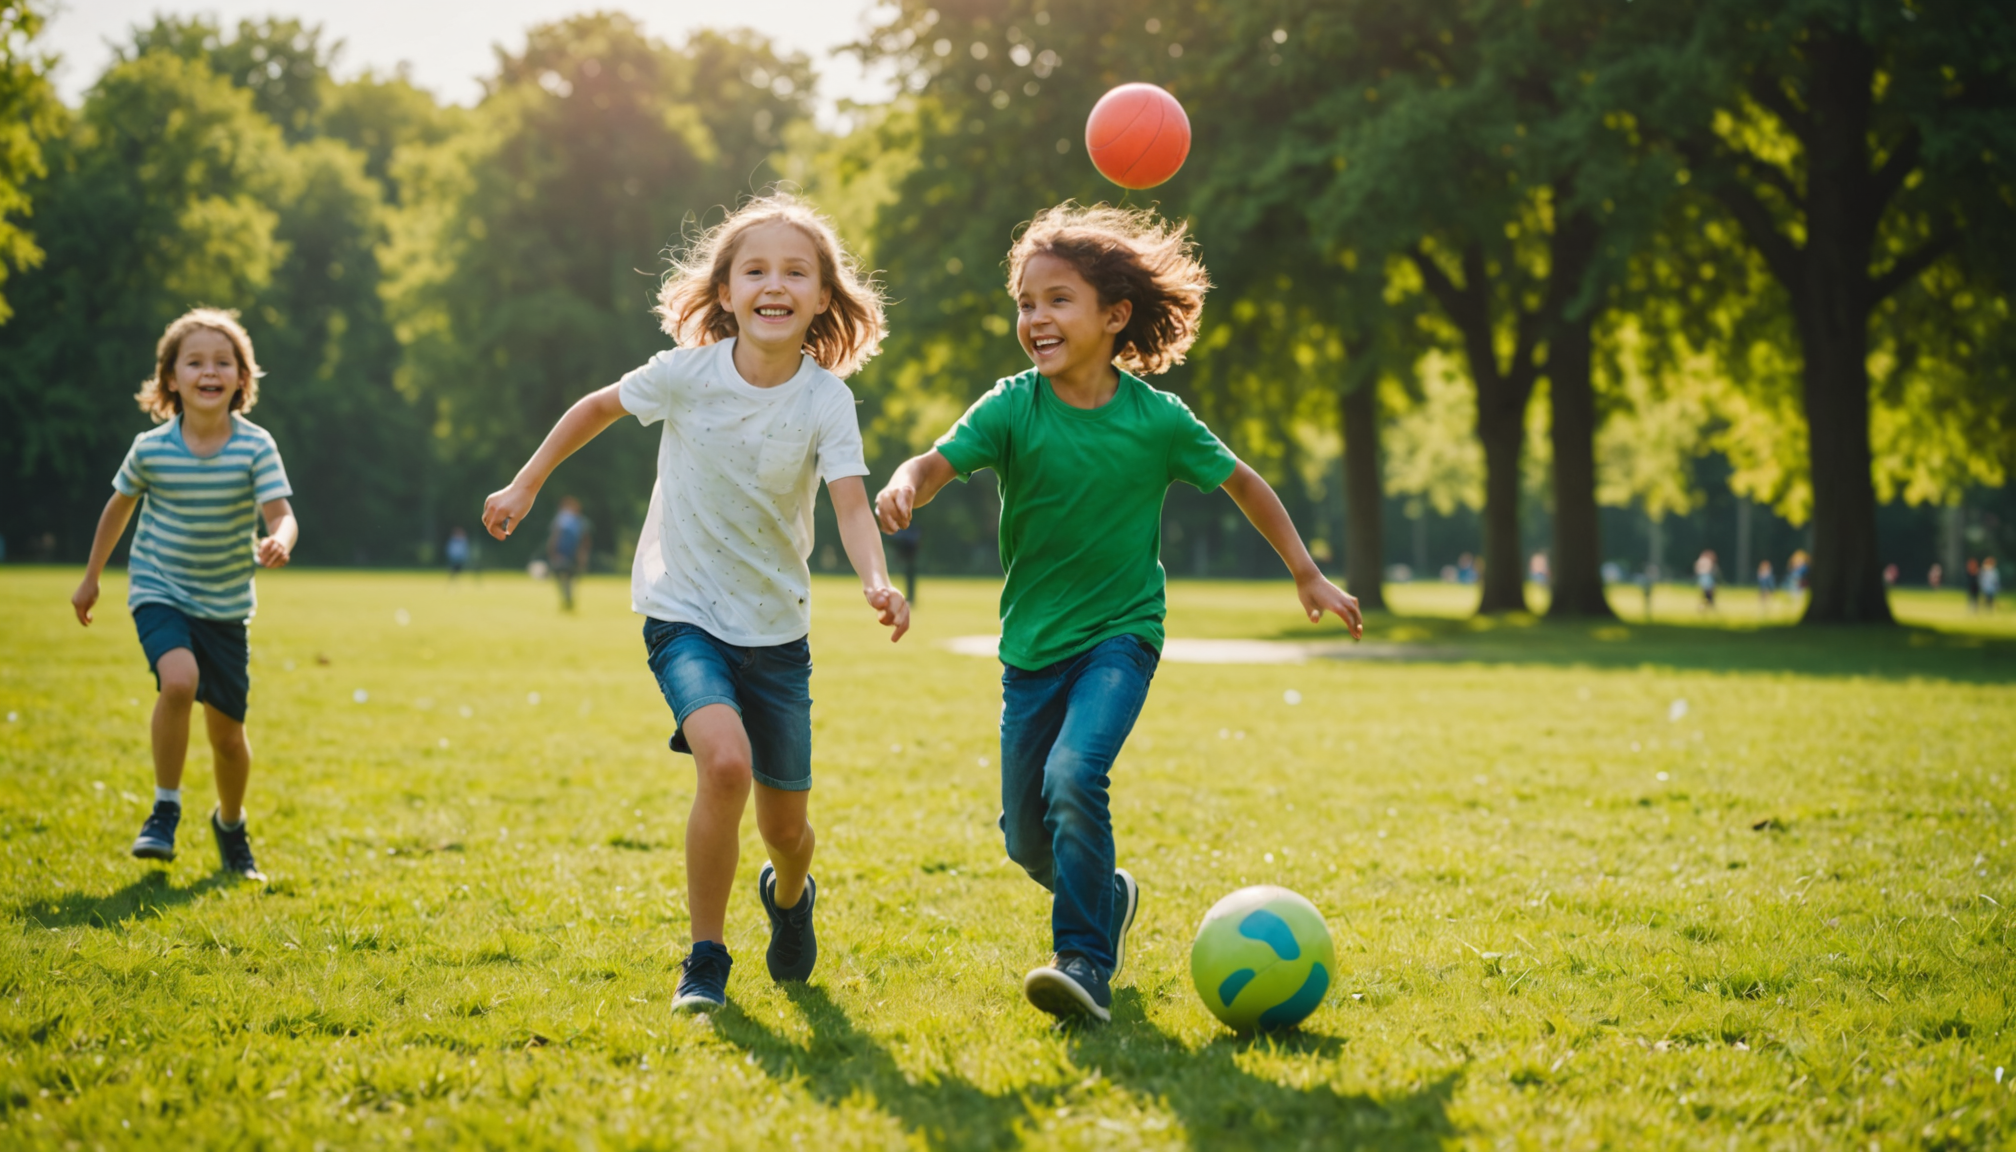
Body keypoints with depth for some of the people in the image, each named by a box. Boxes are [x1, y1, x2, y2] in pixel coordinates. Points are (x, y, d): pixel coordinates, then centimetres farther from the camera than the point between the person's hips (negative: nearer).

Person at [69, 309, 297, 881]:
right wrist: (91, 577, 16)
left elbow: (281, 514, -21)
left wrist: (279, 541, -45)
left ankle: (230, 824, 37)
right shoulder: (150, 449, -9)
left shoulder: (255, 447, -12)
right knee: (179, 681, -30)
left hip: (226, 604, 1)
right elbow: (120, 506, 8)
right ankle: (164, 810, -11)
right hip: (160, 592, -1)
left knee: (228, 734, 6)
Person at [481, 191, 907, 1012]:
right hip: (683, 614, -2)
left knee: (785, 826, 10)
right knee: (726, 761, -28)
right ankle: (705, 958, -10)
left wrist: (876, 581, -42)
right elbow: (599, 407, 7)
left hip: (776, 628, 2)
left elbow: (851, 505, -23)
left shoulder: (826, 399, -12)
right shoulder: (688, 373, -12)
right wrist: (525, 484, 12)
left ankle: (789, 896, 49)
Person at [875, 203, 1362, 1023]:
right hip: (1032, 644, 3)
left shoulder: (1156, 418, -8)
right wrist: (905, 486, -45)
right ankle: (1110, 896, 40)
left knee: (1073, 775, -27)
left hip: (1120, 634, -3)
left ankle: (1086, 963, -18)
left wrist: (1308, 576, 8)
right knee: (1026, 837, 8)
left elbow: (1242, 484, 6)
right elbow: (937, 464, -21)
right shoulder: (1012, 408, -9)